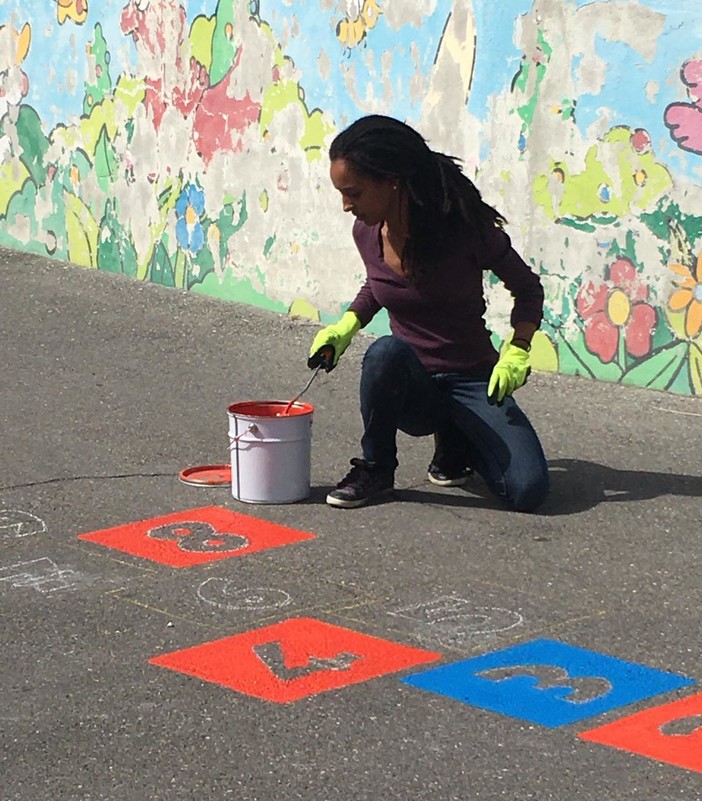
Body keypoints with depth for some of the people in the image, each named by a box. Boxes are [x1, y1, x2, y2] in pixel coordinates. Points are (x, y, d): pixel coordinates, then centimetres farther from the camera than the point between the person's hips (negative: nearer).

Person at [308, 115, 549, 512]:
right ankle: (376, 469, -10)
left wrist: (516, 352, -17)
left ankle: (455, 443, 11)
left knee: (528, 491, -23)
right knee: (386, 352, -36)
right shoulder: (367, 234, -4)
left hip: (472, 380, -2)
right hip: (411, 387, 2)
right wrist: (346, 326, 3)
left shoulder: (466, 229, -16)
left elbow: (528, 288, -2)